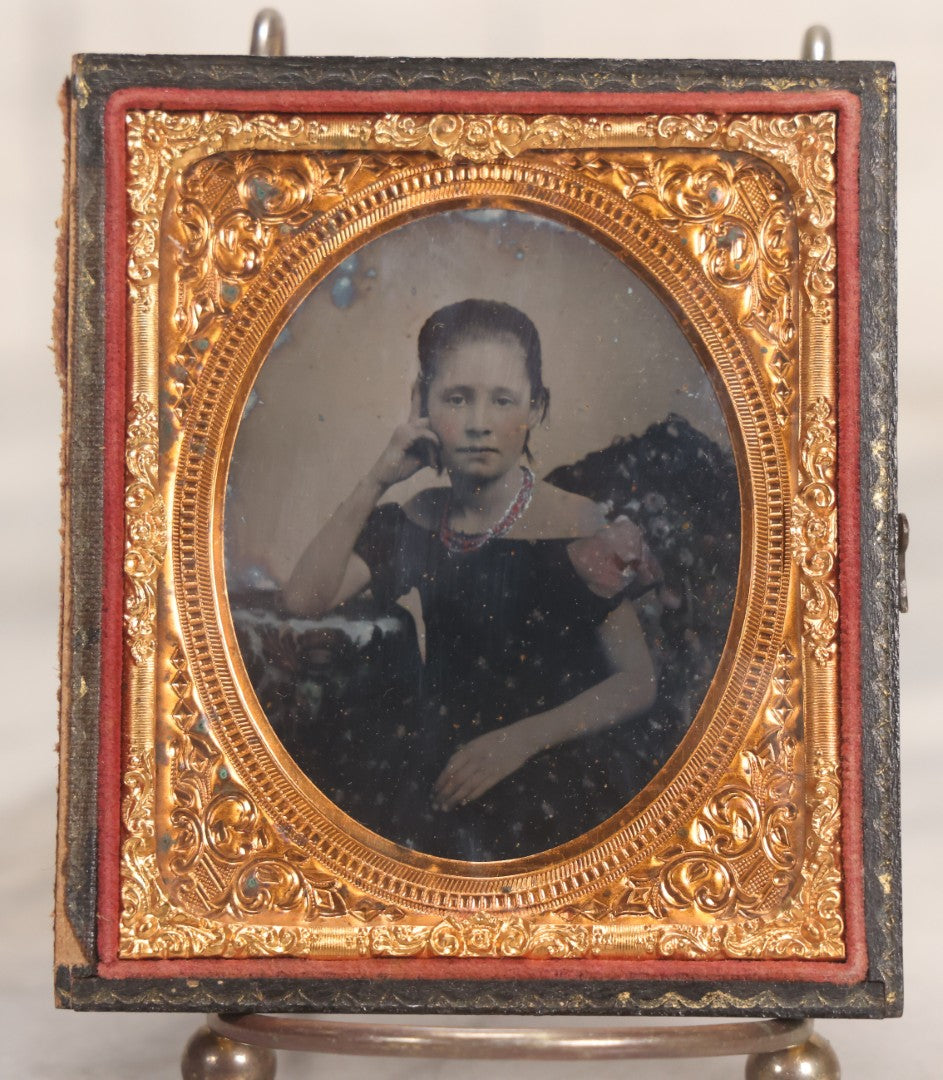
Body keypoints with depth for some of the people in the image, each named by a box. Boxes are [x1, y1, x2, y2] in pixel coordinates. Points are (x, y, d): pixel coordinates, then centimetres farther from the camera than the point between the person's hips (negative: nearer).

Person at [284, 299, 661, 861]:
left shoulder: (577, 526, -10)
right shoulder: (419, 519, 3)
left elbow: (638, 682, -9)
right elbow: (306, 598, -5)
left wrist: (520, 739, -19)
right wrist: (377, 481, -10)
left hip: (558, 792, -3)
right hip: (441, 787, 4)